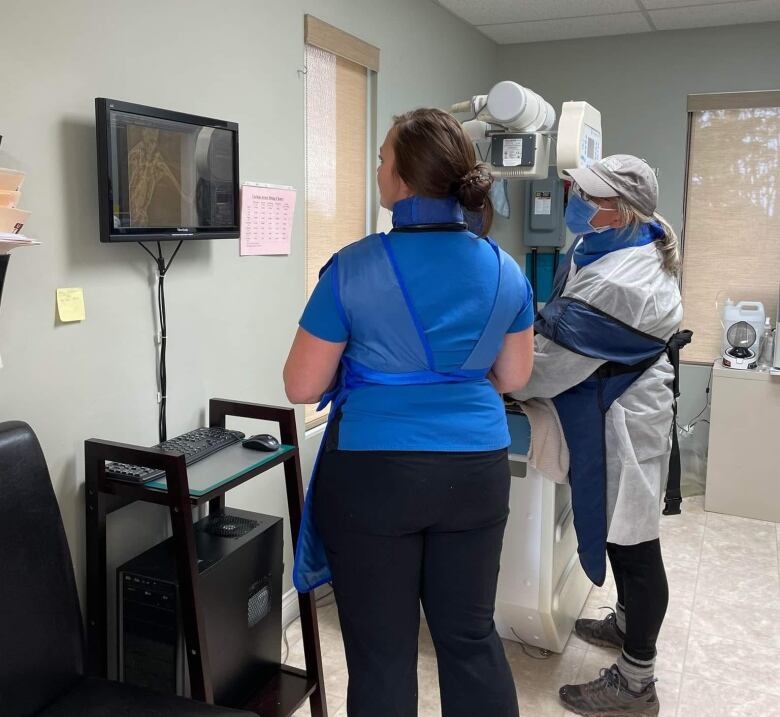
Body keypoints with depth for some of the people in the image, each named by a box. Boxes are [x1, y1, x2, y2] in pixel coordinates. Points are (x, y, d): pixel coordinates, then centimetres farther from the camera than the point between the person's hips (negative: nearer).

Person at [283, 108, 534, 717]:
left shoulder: (354, 268, -12)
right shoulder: (506, 271, 0)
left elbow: (302, 387, -7)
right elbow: (512, 377, 10)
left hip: (372, 476, -4)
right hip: (476, 472, 4)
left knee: (381, 652, 11)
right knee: (471, 637, 18)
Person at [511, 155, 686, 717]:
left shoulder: (615, 282, -29)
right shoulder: (636, 245, 3)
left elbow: (555, 356, -20)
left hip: (622, 422, -10)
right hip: (616, 410, 10)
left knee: (632, 542, 1)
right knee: (622, 532, 24)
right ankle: (627, 623, 45)